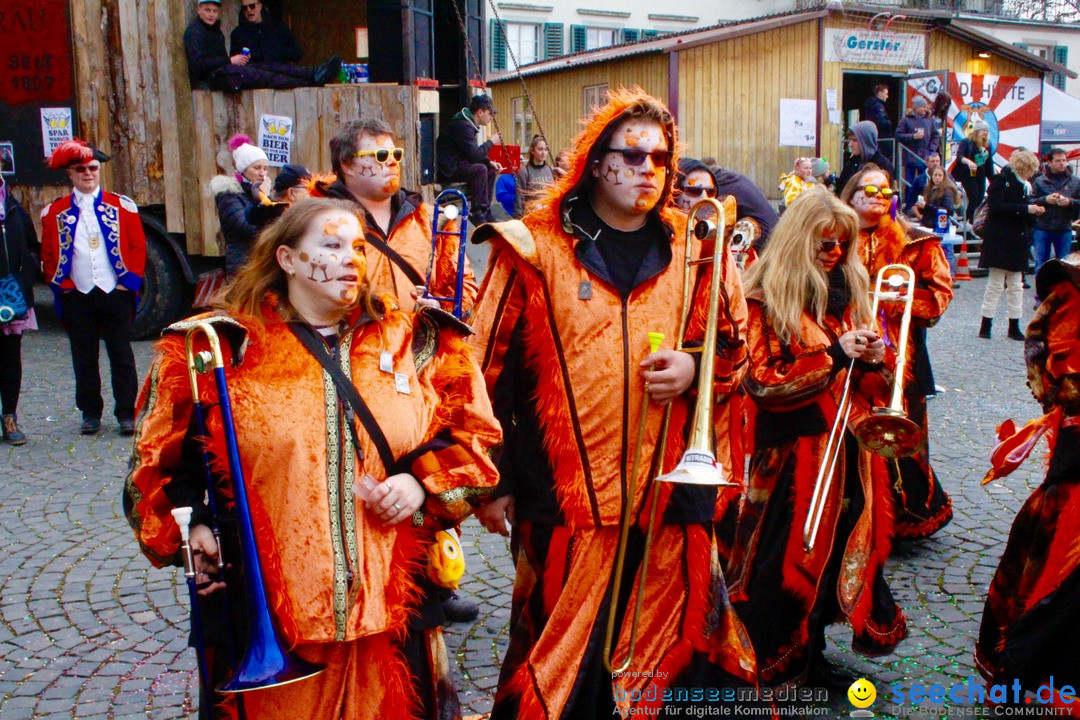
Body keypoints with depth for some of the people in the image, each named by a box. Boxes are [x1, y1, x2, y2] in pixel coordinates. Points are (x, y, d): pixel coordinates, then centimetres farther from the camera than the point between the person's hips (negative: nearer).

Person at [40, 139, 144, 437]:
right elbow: (48, 254, 9)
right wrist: (60, 285, -1)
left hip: (116, 293, -1)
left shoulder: (122, 206, 3)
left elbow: (138, 247, 3)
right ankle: (90, 413, 20)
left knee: (122, 357, 3)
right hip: (77, 297, 1)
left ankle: (126, 414, 11)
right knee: (84, 359, 8)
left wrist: (129, 281, -5)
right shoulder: (55, 212, 5)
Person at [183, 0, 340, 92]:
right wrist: (230, 60, -15)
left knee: (268, 66, -10)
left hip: (227, 70, 9)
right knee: (260, 75, -25)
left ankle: (315, 74, -27)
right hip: (214, 77, -9)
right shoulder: (194, 32, -6)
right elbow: (199, 63, -18)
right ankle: (311, 83, -37)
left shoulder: (214, 30, 23)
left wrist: (239, 58, 1)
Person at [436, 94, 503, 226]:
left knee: (491, 170, 9)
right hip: (447, 169, -11)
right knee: (480, 169, -28)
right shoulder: (463, 125, -20)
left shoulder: (469, 124, 13)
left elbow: (475, 153, 16)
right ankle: (477, 214, -22)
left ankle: (485, 212, 10)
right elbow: (474, 155, -25)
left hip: (455, 164, 11)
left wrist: (490, 162, -1)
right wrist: (490, 142, -11)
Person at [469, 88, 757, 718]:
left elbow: (740, 348, 16)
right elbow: (489, 369, 1)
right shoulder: (535, 248, -1)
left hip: (672, 498, 3)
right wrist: (492, 479, 0)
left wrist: (697, 367, -7)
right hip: (567, 499, -2)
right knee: (561, 665, 9)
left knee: (669, 658, 13)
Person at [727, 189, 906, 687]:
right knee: (792, 557, 2)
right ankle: (770, 664, 20)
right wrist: (835, 354, -19)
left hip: (850, 446, 6)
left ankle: (811, 655, 28)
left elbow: (878, 382, 17)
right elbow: (763, 383, -16)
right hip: (794, 451, -6)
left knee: (840, 549, 11)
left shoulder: (850, 291, 12)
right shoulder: (767, 299, -8)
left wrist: (875, 357, -7)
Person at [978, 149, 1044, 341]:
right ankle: (986, 325, 3)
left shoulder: (1024, 185, 17)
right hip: (999, 241, -8)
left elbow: (1026, 219, 19)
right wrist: (1025, 209, -20)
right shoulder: (1001, 180, -6)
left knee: (1016, 286, 8)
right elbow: (996, 207, -20)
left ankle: (1014, 327, 12)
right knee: (995, 284, -4)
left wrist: (1034, 212, -2)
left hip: (1017, 243, 8)